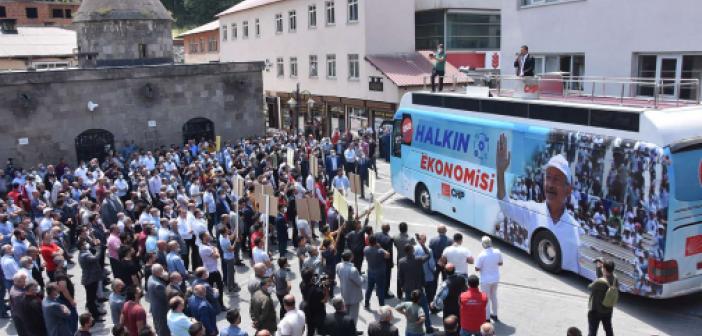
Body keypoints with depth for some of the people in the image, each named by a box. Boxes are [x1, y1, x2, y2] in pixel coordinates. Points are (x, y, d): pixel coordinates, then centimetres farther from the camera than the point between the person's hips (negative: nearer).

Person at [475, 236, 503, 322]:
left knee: (485, 298, 11)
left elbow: (477, 269, -18)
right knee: (494, 296, 24)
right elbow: (500, 263, 5)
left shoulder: (481, 255, -25)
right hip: (496, 279, 5)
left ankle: (487, 317, 19)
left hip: (485, 280, -5)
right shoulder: (498, 252, -11)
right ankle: (494, 314, 38)